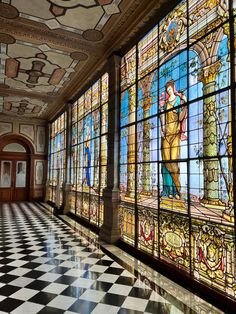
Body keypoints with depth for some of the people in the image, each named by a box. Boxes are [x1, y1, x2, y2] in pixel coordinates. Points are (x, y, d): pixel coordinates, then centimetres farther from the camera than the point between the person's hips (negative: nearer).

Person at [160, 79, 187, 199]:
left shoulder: (179, 99, 6)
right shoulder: (164, 102, 15)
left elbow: (180, 118, -4)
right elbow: (162, 116, 10)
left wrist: (185, 105, -15)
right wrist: (161, 129, -3)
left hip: (175, 132, -3)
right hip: (166, 132, 3)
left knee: (173, 159, -12)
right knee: (166, 159, -4)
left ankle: (175, 189, -3)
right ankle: (169, 189, 3)